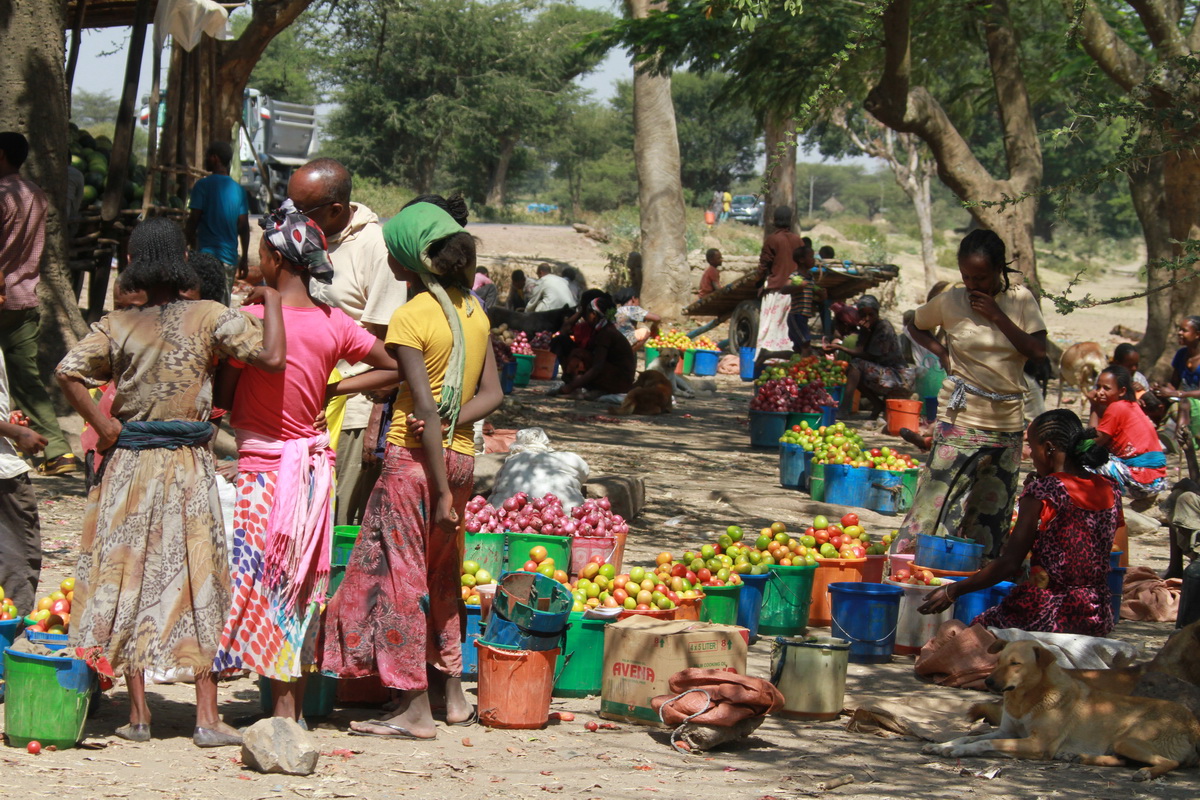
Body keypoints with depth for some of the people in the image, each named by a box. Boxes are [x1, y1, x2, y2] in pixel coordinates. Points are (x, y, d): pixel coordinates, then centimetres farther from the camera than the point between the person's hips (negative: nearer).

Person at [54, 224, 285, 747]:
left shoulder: (119, 326, -3)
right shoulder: (209, 318, -6)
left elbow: (68, 372, -16)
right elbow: (272, 357, -14)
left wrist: (106, 428, -8)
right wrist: (271, 301, 0)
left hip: (128, 467, 1)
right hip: (189, 469, -1)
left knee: (130, 582, 9)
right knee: (197, 587, 5)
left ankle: (138, 713, 9)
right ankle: (207, 717, 2)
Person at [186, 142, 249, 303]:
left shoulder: (203, 185, -7)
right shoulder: (239, 190, 9)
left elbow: (193, 222, -9)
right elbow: (244, 227, 10)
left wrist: (189, 247, 2)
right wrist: (244, 259, 16)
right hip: (230, 258, 5)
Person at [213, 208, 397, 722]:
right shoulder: (334, 325, 0)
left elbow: (224, 395, -8)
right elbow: (394, 369, 8)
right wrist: (327, 391, 9)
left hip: (264, 465, -5)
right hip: (315, 462, 5)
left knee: (265, 585, 1)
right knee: (303, 588, 12)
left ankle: (283, 707, -1)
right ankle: (297, 705, 18)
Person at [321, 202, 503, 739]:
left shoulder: (409, 318, -14)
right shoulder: (474, 311, 8)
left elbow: (424, 407, -18)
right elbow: (492, 394, 6)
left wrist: (441, 491, -17)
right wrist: (451, 425, -9)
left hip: (415, 459, -7)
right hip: (461, 457, 7)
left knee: (399, 576, 1)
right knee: (440, 576, 19)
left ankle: (415, 710, 2)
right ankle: (454, 696, 22)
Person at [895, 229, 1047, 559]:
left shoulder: (1020, 300, 2)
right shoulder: (951, 302, 0)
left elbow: (1038, 350, -7)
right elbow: (914, 325, 17)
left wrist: (997, 315, -12)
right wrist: (939, 350, -1)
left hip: (1008, 422, 3)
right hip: (961, 419, -3)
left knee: (993, 510, 8)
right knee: (941, 503, -10)